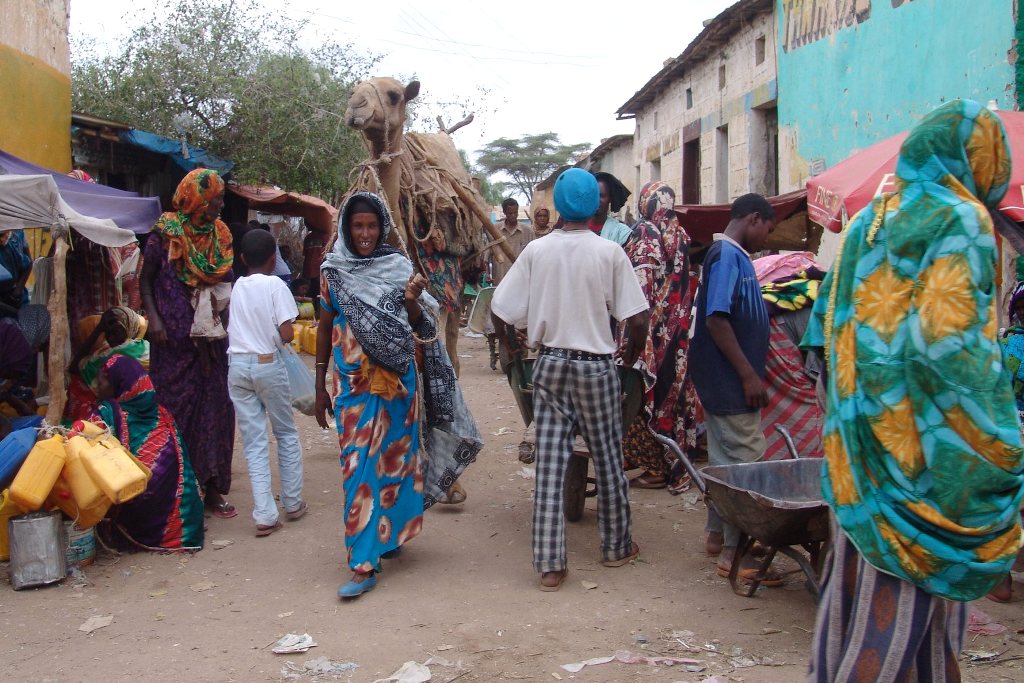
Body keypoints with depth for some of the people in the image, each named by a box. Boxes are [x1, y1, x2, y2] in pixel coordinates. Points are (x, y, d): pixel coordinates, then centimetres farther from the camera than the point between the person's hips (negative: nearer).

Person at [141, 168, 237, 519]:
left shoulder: (219, 234, 8)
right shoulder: (165, 233, -4)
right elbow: (146, 280, -1)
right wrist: (153, 318, -12)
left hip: (211, 340, 4)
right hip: (174, 339, -4)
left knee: (213, 408, 4)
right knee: (176, 409, 1)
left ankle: (211, 488, 12)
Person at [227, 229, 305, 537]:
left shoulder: (237, 286, 6)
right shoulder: (275, 285, -8)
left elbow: (231, 327, 5)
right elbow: (287, 334, -13)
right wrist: (274, 336, 7)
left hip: (237, 365, 3)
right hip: (268, 364, -3)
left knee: (253, 441, 4)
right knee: (286, 433, 15)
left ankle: (264, 515, 0)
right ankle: (292, 503, 21)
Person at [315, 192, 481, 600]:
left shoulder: (400, 267, -1)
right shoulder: (334, 270, 2)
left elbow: (419, 328, -1)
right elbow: (326, 328, 7)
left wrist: (412, 301, -22)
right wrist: (320, 385, 6)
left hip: (397, 381, 0)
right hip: (354, 383, 0)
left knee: (394, 458, 8)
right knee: (360, 466, 0)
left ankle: (390, 532, 28)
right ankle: (363, 563, 7)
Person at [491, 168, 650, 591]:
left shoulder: (536, 250, -2)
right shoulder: (610, 253, -8)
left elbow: (500, 311, -2)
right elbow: (637, 319, -10)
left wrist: (515, 348, 15)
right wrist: (631, 356, 8)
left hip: (550, 364, 2)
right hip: (596, 366, -2)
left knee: (549, 464, 3)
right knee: (608, 459, 14)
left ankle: (549, 564, 4)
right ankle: (616, 546, 29)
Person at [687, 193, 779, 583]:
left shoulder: (735, 256, 15)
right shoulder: (726, 255, -15)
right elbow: (716, 319, -23)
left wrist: (750, 374, 20)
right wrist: (749, 375, -21)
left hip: (727, 380, 10)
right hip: (730, 379, -10)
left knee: (725, 458, 16)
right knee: (744, 461, -6)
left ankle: (718, 534, 26)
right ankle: (735, 553, -1)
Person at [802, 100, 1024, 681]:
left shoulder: (869, 222, 13)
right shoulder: (962, 223, -9)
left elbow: (825, 322, 16)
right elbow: (956, 344, -20)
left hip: (860, 438, 8)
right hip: (925, 445, -7)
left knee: (857, 573, 16)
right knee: (908, 589, 1)